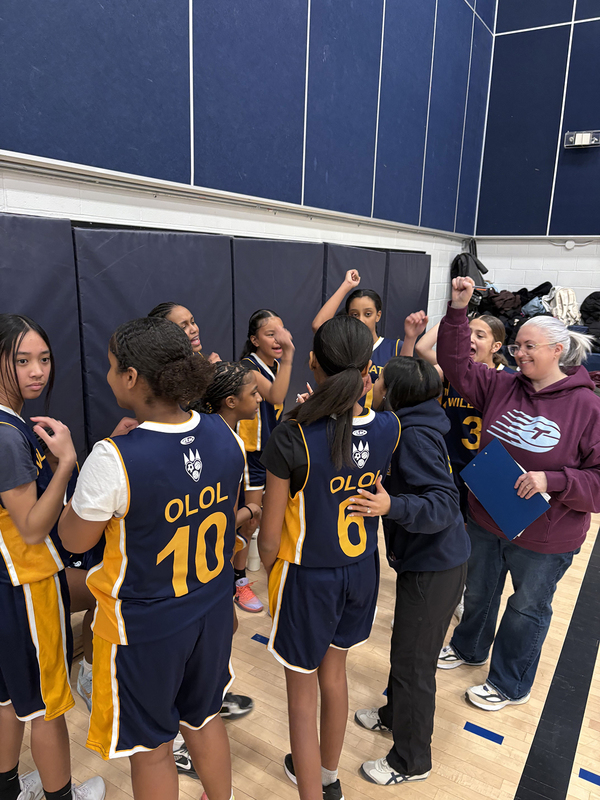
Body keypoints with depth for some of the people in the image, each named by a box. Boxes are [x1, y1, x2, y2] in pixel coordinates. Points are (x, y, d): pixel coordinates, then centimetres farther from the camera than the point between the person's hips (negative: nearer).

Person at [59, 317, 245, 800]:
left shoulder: (113, 459, -30)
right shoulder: (225, 435, -12)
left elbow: (74, 539, -13)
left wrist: (69, 463, -1)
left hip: (143, 625, -5)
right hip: (212, 609, 5)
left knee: (150, 746, 21)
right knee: (204, 715, 29)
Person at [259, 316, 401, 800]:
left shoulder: (291, 438, -27)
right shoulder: (388, 428, -14)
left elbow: (270, 536, -18)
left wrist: (269, 574, 4)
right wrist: (361, 396, 6)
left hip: (308, 577, -5)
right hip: (362, 569, 6)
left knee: (302, 694, 17)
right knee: (334, 673, 28)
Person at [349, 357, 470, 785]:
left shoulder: (416, 436, -24)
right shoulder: (410, 427, 4)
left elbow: (444, 504, -28)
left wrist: (392, 506, -43)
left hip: (434, 566, -9)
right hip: (424, 559, 9)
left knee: (413, 659, 6)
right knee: (406, 647, 26)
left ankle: (411, 761, 26)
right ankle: (396, 713, 48)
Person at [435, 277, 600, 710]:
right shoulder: (502, 387, -5)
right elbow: (457, 365, -6)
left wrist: (552, 480, -31)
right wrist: (458, 310, -15)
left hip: (544, 536, -4)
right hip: (486, 519, 5)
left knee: (527, 609, 18)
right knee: (478, 591, 26)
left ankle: (510, 684, 42)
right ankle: (468, 648, 55)